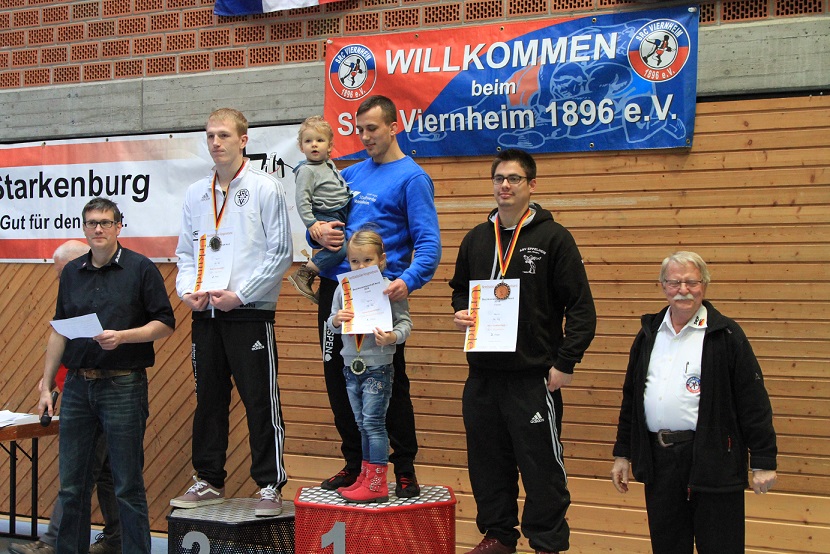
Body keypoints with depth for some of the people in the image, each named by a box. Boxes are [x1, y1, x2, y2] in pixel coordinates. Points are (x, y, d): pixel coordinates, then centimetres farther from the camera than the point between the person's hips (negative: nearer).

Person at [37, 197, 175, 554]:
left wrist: (122, 336, -18)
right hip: (77, 386, 5)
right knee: (71, 486, 9)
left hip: (123, 386, -4)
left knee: (127, 486, 1)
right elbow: (59, 333, 17)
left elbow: (165, 324, -4)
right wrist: (46, 385, 13)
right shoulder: (71, 273, 13)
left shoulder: (140, 268, -1)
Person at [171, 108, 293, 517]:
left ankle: (270, 486, 7)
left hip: (250, 313, -5)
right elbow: (186, 251, 18)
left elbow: (280, 253, -7)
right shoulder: (196, 193, 13)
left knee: (260, 402, -2)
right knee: (208, 400, 12)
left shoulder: (265, 188, -4)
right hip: (205, 314, 6)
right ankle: (209, 481, 23)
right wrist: (187, 290, -1)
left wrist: (239, 294, -12)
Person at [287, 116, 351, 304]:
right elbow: (302, 199, -16)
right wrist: (311, 223, -23)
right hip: (324, 218, -9)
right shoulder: (306, 170, -9)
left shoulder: (330, 165, 16)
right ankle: (303, 274, -13)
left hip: (341, 216, 9)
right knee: (340, 248, -26)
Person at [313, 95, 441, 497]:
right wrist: (319, 232, -3)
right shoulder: (351, 174, 16)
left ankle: (405, 470, 13)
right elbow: (320, 217, 22)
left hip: (380, 293, -6)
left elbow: (428, 242, -13)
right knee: (339, 380, 11)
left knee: (390, 383, 0)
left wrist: (409, 280, -31)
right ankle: (355, 464, 25)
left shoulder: (411, 177, -4)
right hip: (335, 288, 7)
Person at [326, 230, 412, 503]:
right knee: (362, 424, 15)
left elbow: (405, 322, -8)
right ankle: (367, 475, 26)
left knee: (373, 422, -5)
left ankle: (378, 483, 0)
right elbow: (331, 325, 13)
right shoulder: (343, 289, 6)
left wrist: (393, 337, -27)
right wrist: (336, 319, -10)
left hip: (378, 366, -6)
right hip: (351, 366, 6)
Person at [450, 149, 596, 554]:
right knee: (487, 463, 13)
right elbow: (460, 290, 25)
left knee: (542, 466, 0)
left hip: (534, 377, -5)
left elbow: (581, 308, -6)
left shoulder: (553, 238, -4)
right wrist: (460, 313, 3)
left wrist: (565, 364, -11)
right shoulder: (476, 239, 12)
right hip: (482, 376, 5)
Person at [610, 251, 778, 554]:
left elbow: (754, 401, -6)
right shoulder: (649, 334, 12)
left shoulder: (725, 335, -3)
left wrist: (763, 461, -9)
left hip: (712, 460, -5)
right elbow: (630, 398, 17)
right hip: (658, 458, 5)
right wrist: (622, 454, 16)